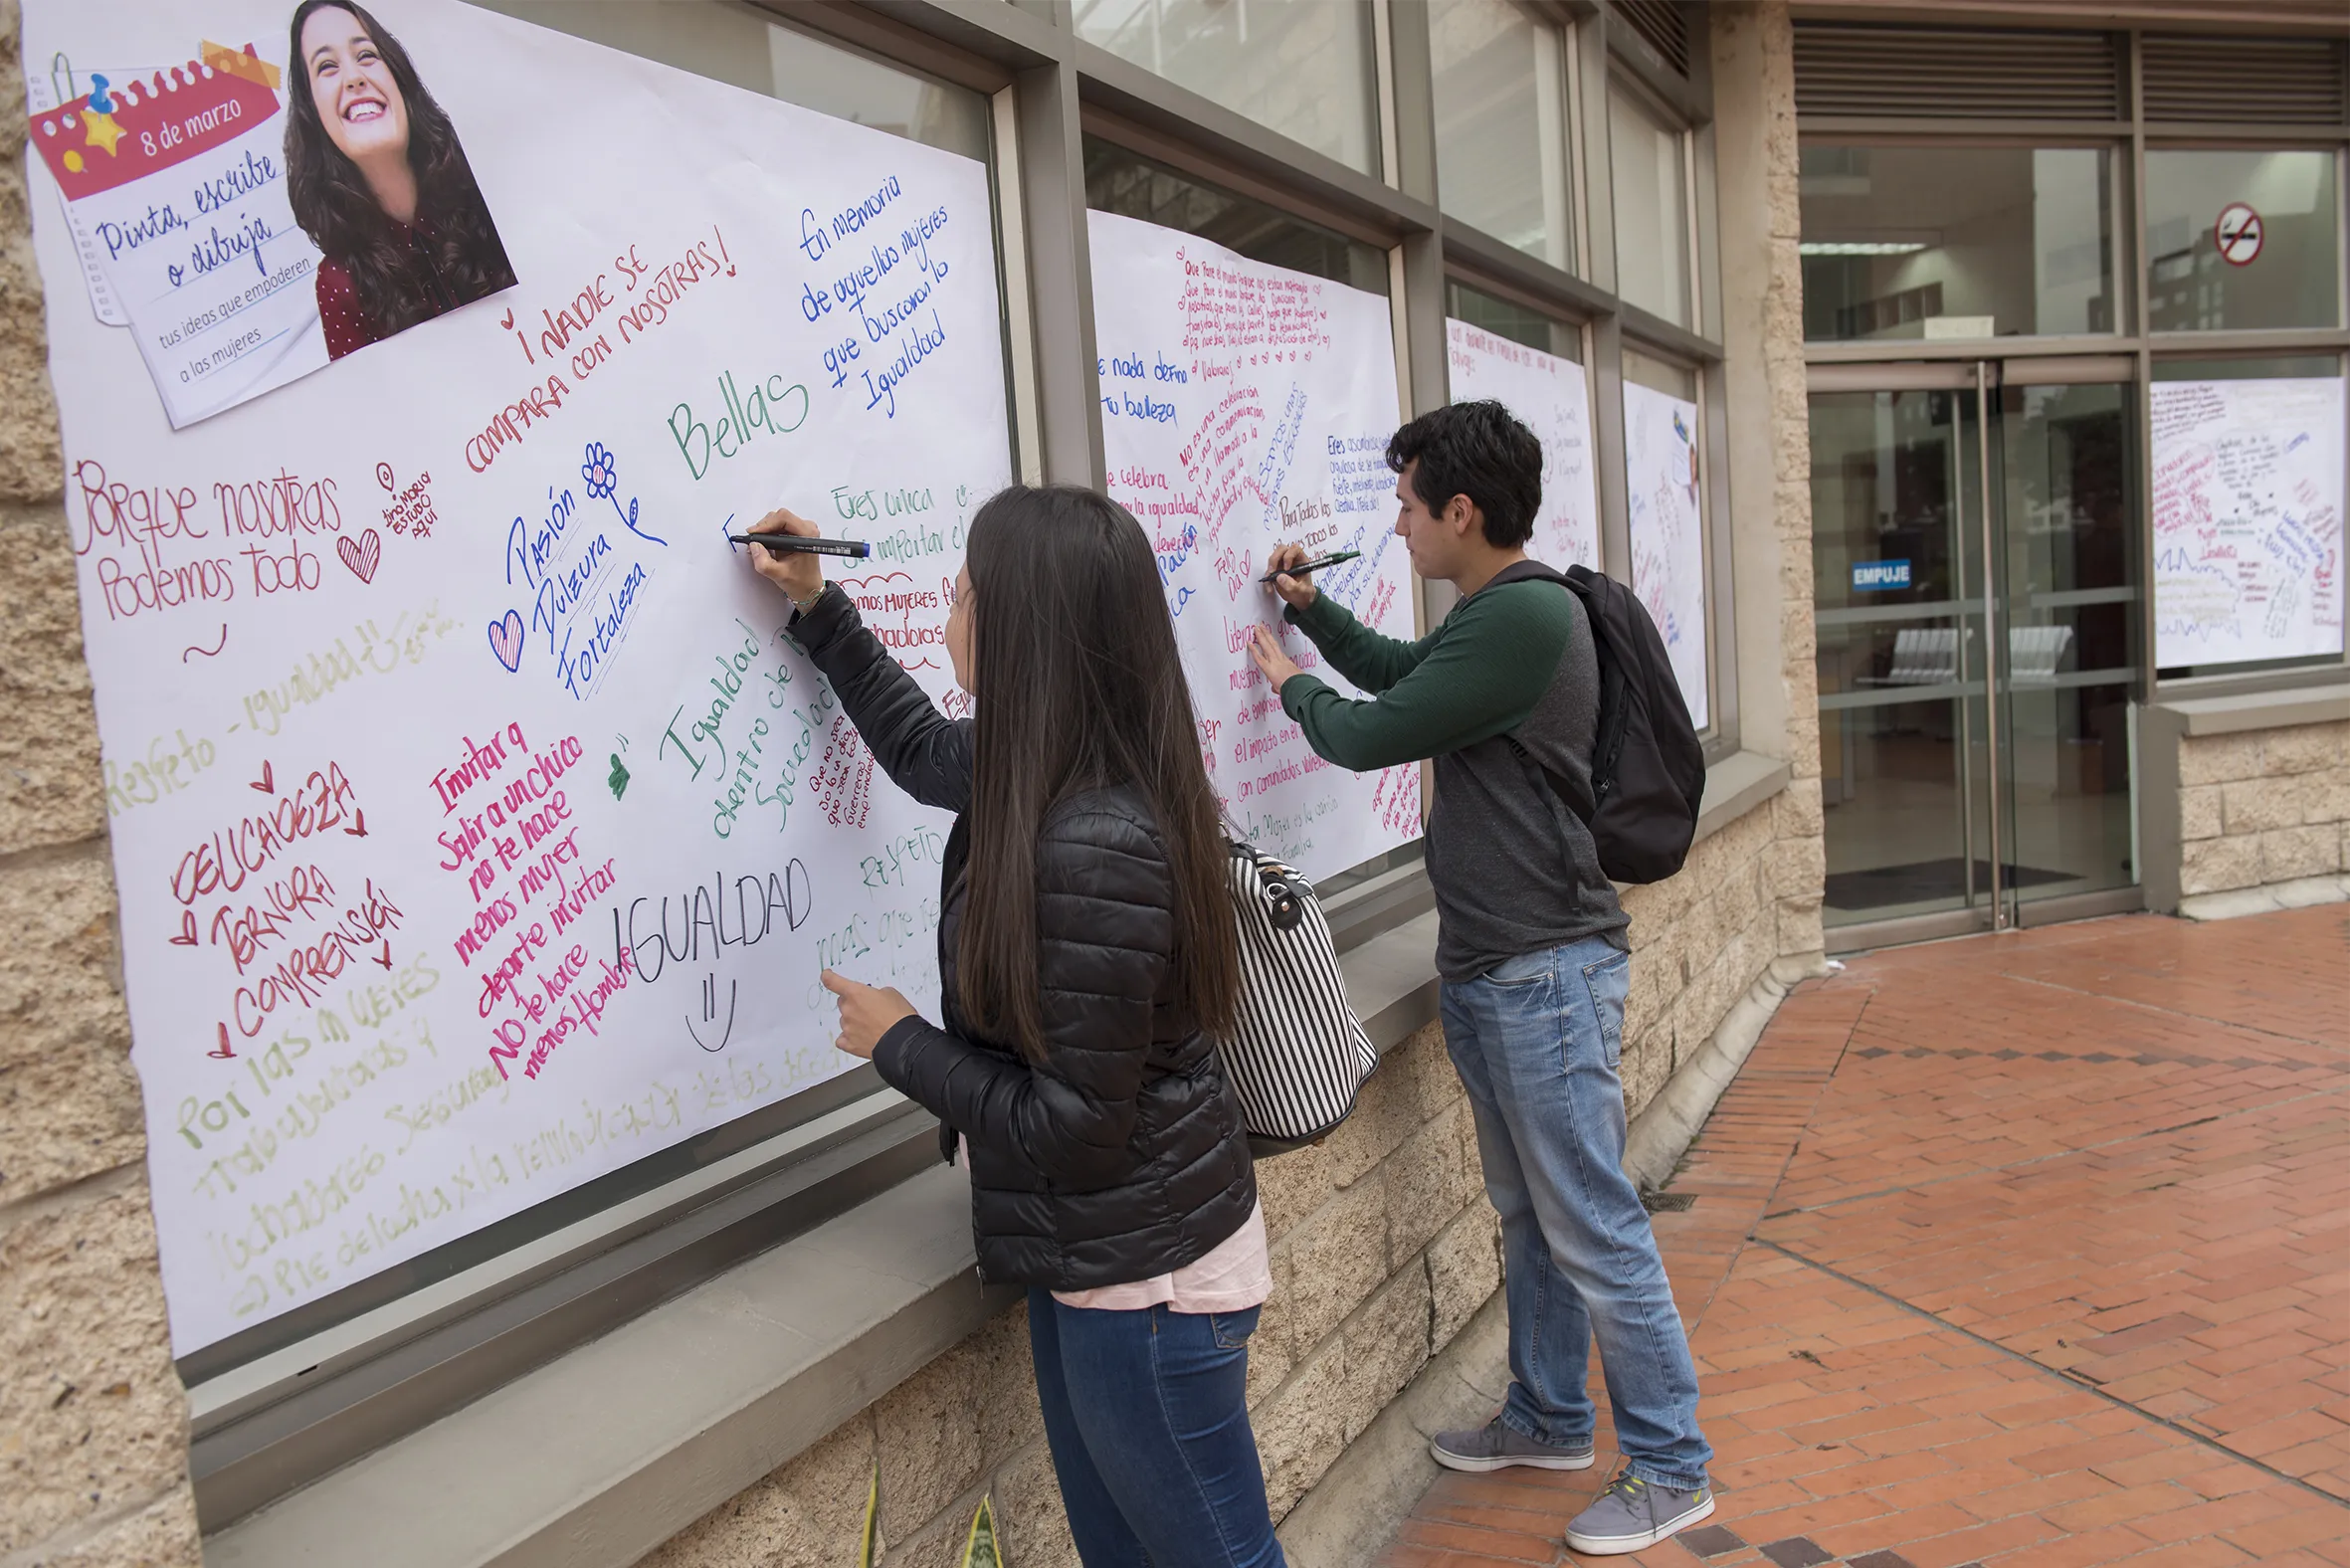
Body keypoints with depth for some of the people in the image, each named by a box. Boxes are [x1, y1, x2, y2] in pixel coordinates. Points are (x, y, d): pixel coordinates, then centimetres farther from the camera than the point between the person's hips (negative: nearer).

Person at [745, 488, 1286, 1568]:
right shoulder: (1051, 779, -2)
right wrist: (816, 608, 20)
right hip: (1089, 1258, 9)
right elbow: (922, 750, 22)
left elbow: (1072, 1127, -25)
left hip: (1145, 1277, -9)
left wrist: (897, 1042, -12)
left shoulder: (1091, 849, -31)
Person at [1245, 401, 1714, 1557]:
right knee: (1528, 1213, 20)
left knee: (1594, 1231, 0)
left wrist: (1291, 686, 4)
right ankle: (1549, 1420, 36)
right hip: (1487, 970, 10)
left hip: (1547, 973, -10)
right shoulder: (1487, 618, 11)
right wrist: (1308, 607, 16)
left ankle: (1671, 1468, 16)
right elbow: (1395, 672, 30)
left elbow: (1370, 737, -15)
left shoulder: (1526, 617, -20)